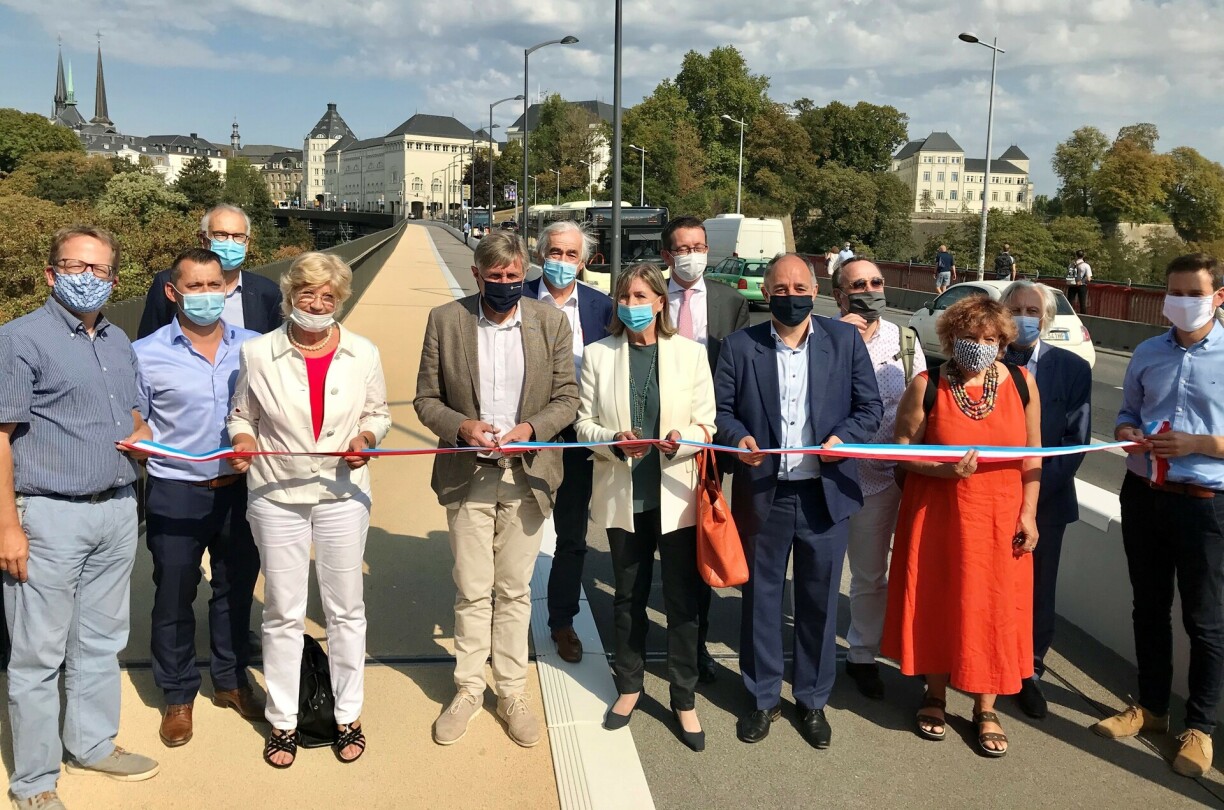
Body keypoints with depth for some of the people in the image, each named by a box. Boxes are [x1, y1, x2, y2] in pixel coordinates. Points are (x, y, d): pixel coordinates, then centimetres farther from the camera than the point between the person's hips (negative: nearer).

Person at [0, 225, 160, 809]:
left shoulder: (119, 343, 13)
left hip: (117, 512, 7)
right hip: (49, 517, -7)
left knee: (102, 640, 17)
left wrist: (142, 432, 2)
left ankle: (93, 744, 34)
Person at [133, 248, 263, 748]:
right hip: (176, 493, -2)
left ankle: (231, 680, 35)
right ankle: (178, 696, 28)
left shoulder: (254, 348, 0)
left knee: (235, 589, 16)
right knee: (173, 597, 10)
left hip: (239, 487, 2)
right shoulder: (147, 355, -6)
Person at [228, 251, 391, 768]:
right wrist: (243, 440, -15)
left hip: (342, 496, 1)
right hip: (276, 497, -1)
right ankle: (283, 721, 27)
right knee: (283, 613, 10)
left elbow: (378, 413, 9)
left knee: (346, 609, 11)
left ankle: (348, 716, 28)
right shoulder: (258, 353, -5)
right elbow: (242, 414, 6)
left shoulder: (363, 354, -2)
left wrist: (366, 437, -12)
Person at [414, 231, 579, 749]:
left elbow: (567, 398, 1)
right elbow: (426, 399, 1)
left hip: (526, 475, 0)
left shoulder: (551, 321, -1)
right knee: (472, 590, 8)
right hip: (468, 476, 0)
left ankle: (512, 693, 24)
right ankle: (468, 690, 26)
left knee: (514, 590, 10)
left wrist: (531, 427, -17)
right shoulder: (445, 321, -1)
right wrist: (461, 425, -18)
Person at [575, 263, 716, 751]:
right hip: (623, 497, 1)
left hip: (676, 496, -1)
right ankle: (629, 687, 35)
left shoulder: (690, 353, -1)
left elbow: (707, 424, -1)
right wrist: (614, 440, -19)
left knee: (683, 601, 6)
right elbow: (584, 423, 1)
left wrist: (683, 439, -22)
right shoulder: (599, 355, 1)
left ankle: (684, 699, 22)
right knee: (628, 598, 17)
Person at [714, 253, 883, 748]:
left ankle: (813, 701, 29)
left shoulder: (846, 340, 2)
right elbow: (720, 408, 2)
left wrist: (844, 437, -16)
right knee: (761, 598, 11)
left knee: (819, 601, 11)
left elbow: (870, 406, 3)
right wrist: (738, 437, -18)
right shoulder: (740, 346, 0)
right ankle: (763, 698, 28)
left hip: (824, 494, 0)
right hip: (762, 493, 0)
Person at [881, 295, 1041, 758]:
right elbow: (901, 449, -4)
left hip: (999, 519, 2)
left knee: (993, 608, 6)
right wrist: (945, 469, -20)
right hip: (937, 516, -1)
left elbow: (1032, 454, 5)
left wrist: (1028, 513, 0)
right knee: (935, 602, 9)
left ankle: (986, 710, 23)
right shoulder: (927, 386, -7)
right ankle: (935, 696, 29)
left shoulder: (1021, 383, -1)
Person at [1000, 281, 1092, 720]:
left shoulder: (1073, 369, -1)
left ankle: (1029, 673, 24)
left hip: (1045, 498, 0)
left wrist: (1036, 484, -13)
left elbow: (1078, 437, -3)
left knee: (1037, 591, 9)